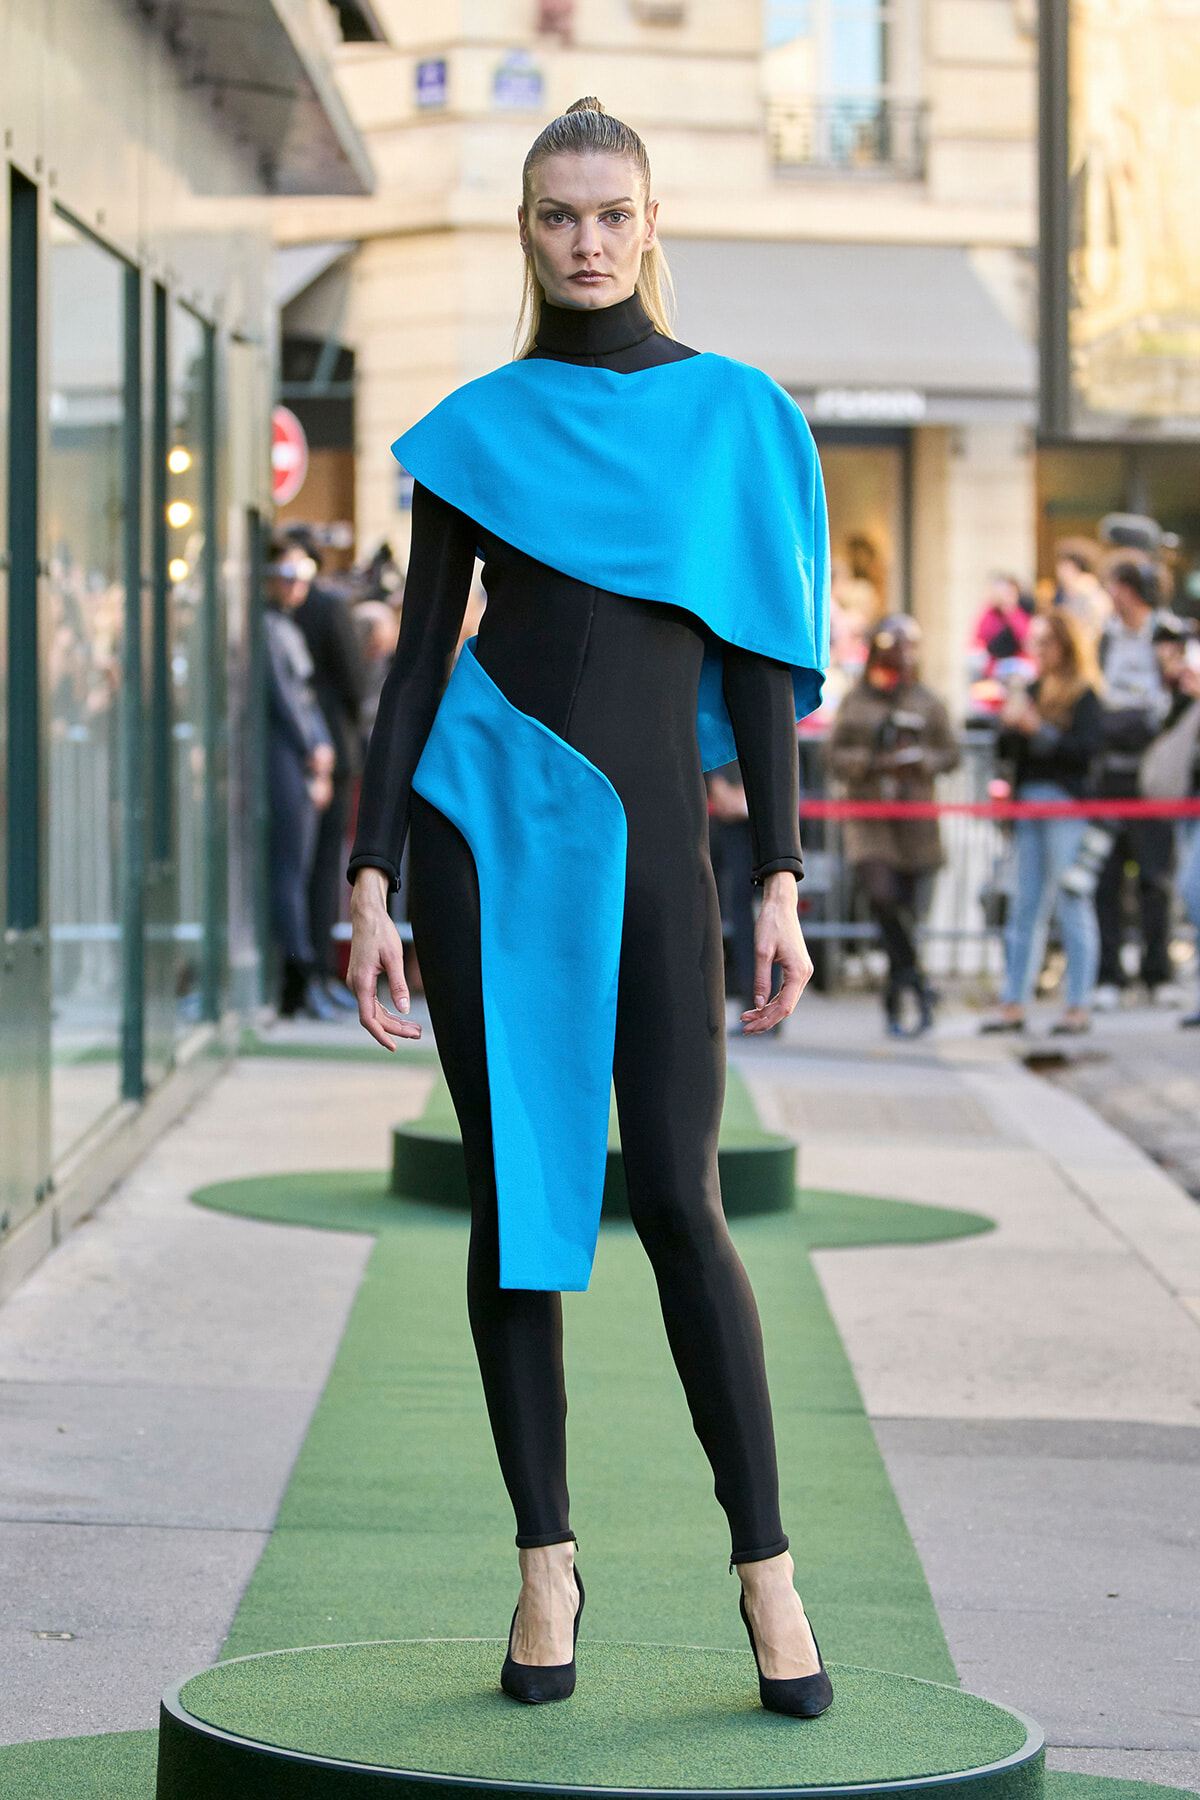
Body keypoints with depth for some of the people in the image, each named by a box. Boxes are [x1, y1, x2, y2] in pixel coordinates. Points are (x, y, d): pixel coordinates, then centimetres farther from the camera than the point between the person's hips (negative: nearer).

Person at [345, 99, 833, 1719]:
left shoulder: (738, 417, 6)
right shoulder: (477, 429, 6)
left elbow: (760, 657, 4)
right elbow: (419, 654, 5)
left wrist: (782, 885, -3)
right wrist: (372, 884, -2)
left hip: (649, 835, -1)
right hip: (484, 824, 1)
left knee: (679, 1199, -6)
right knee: (518, 1192, 3)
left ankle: (766, 1565, 4)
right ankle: (547, 1560, 12)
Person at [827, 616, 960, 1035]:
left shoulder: (927, 703, 8)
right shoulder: (855, 701, 9)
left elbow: (949, 754, 7)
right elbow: (836, 754, 6)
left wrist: (915, 760, -12)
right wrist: (871, 762, -12)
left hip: (914, 816, 0)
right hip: (868, 814, 0)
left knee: (905, 905, 1)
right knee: (881, 894, -20)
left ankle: (895, 998, 12)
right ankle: (916, 982, -8)